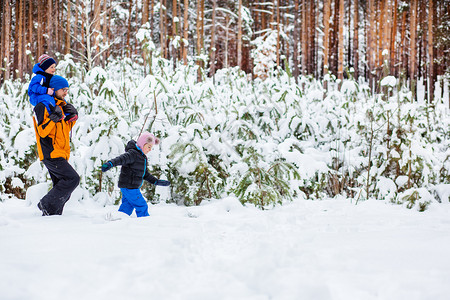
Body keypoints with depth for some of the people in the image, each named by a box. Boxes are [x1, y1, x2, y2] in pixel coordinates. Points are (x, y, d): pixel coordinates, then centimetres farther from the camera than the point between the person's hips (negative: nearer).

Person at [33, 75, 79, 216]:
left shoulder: (60, 105, 18)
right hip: (51, 154, -9)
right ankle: (47, 205, -13)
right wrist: (54, 117, -27)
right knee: (72, 179, -18)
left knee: (61, 186, 9)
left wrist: (72, 115, 9)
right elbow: (42, 131, -17)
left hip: (60, 154, 9)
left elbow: (66, 128, 26)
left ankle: (51, 215, 12)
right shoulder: (42, 106, -9)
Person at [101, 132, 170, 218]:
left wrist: (157, 181, 22)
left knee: (127, 207, 13)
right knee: (142, 206, -1)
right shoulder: (133, 154, -16)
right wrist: (110, 164, -52)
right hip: (129, 187, -10)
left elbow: (145, 174, 25)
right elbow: (122, 159, -34)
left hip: (132, 187, 10)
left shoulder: (142, 157, 17)